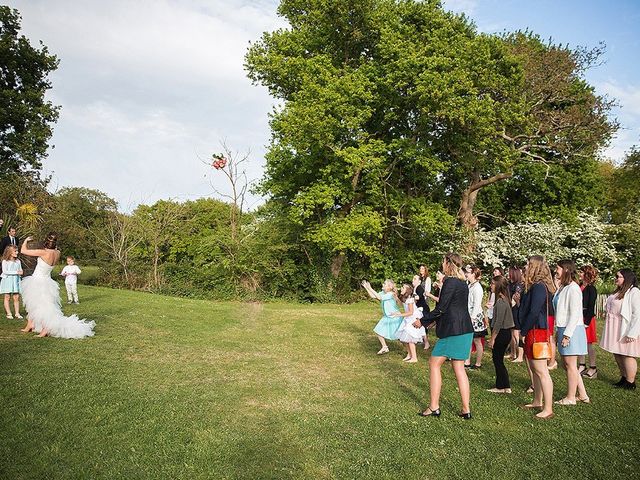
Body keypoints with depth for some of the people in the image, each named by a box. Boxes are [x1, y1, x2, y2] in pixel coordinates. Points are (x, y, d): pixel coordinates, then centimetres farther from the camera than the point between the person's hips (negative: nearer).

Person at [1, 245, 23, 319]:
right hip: (7, 280, -4)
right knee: (7, 297, 3)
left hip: (16, 280, 4)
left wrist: (21, 272, -13)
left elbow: (20, 271, 12)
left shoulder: (18, 261, 7)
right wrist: (16, 272, -21)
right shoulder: (5, 261, -6)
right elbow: (5, 271, -16)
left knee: (17, 297, 3)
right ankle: (9, 313, 10)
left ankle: (17, 313, 10)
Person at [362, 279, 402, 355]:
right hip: (387, 317, 8)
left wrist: (370, 288, -36)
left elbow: (379, 297, -36)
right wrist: (366, 288, -10)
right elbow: (373, 296, -2)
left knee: (399, 336, 1)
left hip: (395, 318, -8)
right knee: (379, 331, 7)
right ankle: (384, 347, 22)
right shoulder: (383, 293, -1)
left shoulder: (391, 294, -25)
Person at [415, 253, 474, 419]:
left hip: (452, 331, -9)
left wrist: (422, 321, -5)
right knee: (459, 367, 11)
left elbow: (441, 309, -15)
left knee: (434, 364, 1)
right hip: (465, 330, 9)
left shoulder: (450, 282, -14)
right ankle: (466, 409, 12)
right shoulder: (462, 283, 13)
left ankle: (434, 407, 4)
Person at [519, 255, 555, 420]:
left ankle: (548, 409, -1)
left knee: (541, 371, -6)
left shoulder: (539, 287, -18)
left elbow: (534, 312, -23)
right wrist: (523, 331, 10)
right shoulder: (534, 286, 13)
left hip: (537, 332, -11)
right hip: (532, 332, 11)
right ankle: (537, 402, 29)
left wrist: (523, 331, -14)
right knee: (534, 369, 18)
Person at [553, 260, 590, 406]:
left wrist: (567, 335, -19)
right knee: (567, 364, 14)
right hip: (563, 329, 9)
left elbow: (574, 314, -18)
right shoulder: (562, 288, 12)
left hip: (572, 330, -9)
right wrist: (558, 331, 14)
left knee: (570, 365, 1)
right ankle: (582, 395, 24)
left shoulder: (573, 288, -16)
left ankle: (570, 398, 13)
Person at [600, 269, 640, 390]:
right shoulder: (618, 292, 13)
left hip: (625, 330, -8)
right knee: (617, 354, 13)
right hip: (615, 330, 8)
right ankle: (624, 379, 26)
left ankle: (630, 383, 10)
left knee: (627, 355, 0)